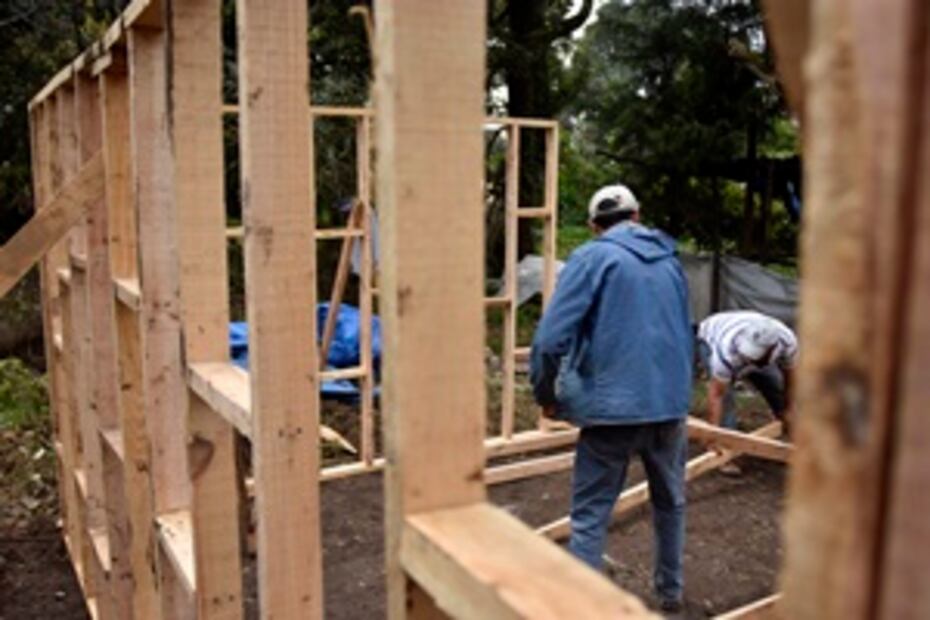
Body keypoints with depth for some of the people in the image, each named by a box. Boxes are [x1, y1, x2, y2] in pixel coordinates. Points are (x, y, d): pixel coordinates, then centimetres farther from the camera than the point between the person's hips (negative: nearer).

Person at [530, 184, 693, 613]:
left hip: (613, 405, -6)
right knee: (670, 502, 23)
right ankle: (671, 592, 38)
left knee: (590, 516, 2)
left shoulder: (592, 257, -6)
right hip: (671, 402, 6)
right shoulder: (670, 260, 13)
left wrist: (546, 395, 0)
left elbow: (550, 338, -15)